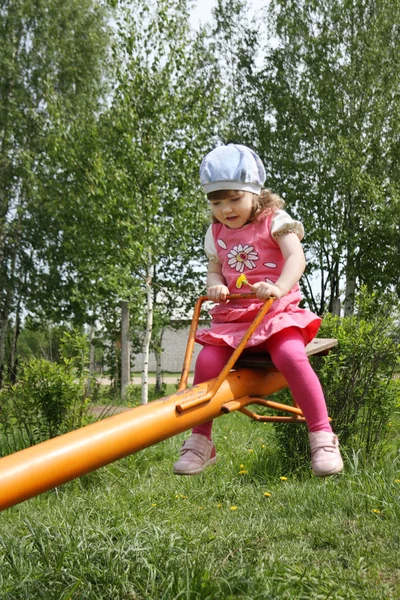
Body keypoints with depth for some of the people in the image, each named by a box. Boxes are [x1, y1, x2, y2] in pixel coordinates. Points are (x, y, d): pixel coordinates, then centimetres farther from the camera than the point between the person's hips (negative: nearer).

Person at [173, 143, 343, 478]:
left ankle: (322, 437, -19)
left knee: (290, 356, -33)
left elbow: (296, 258, -16)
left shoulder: (275, 220, -2)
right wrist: (216, 286, -11)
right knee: (207, 361, -20)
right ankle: (200, 442, -1)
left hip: (277, 311, -4)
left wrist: (279, 288, -36)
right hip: (233, 317, 4)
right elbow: (214, 270, 14)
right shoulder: (217, 233, 13)